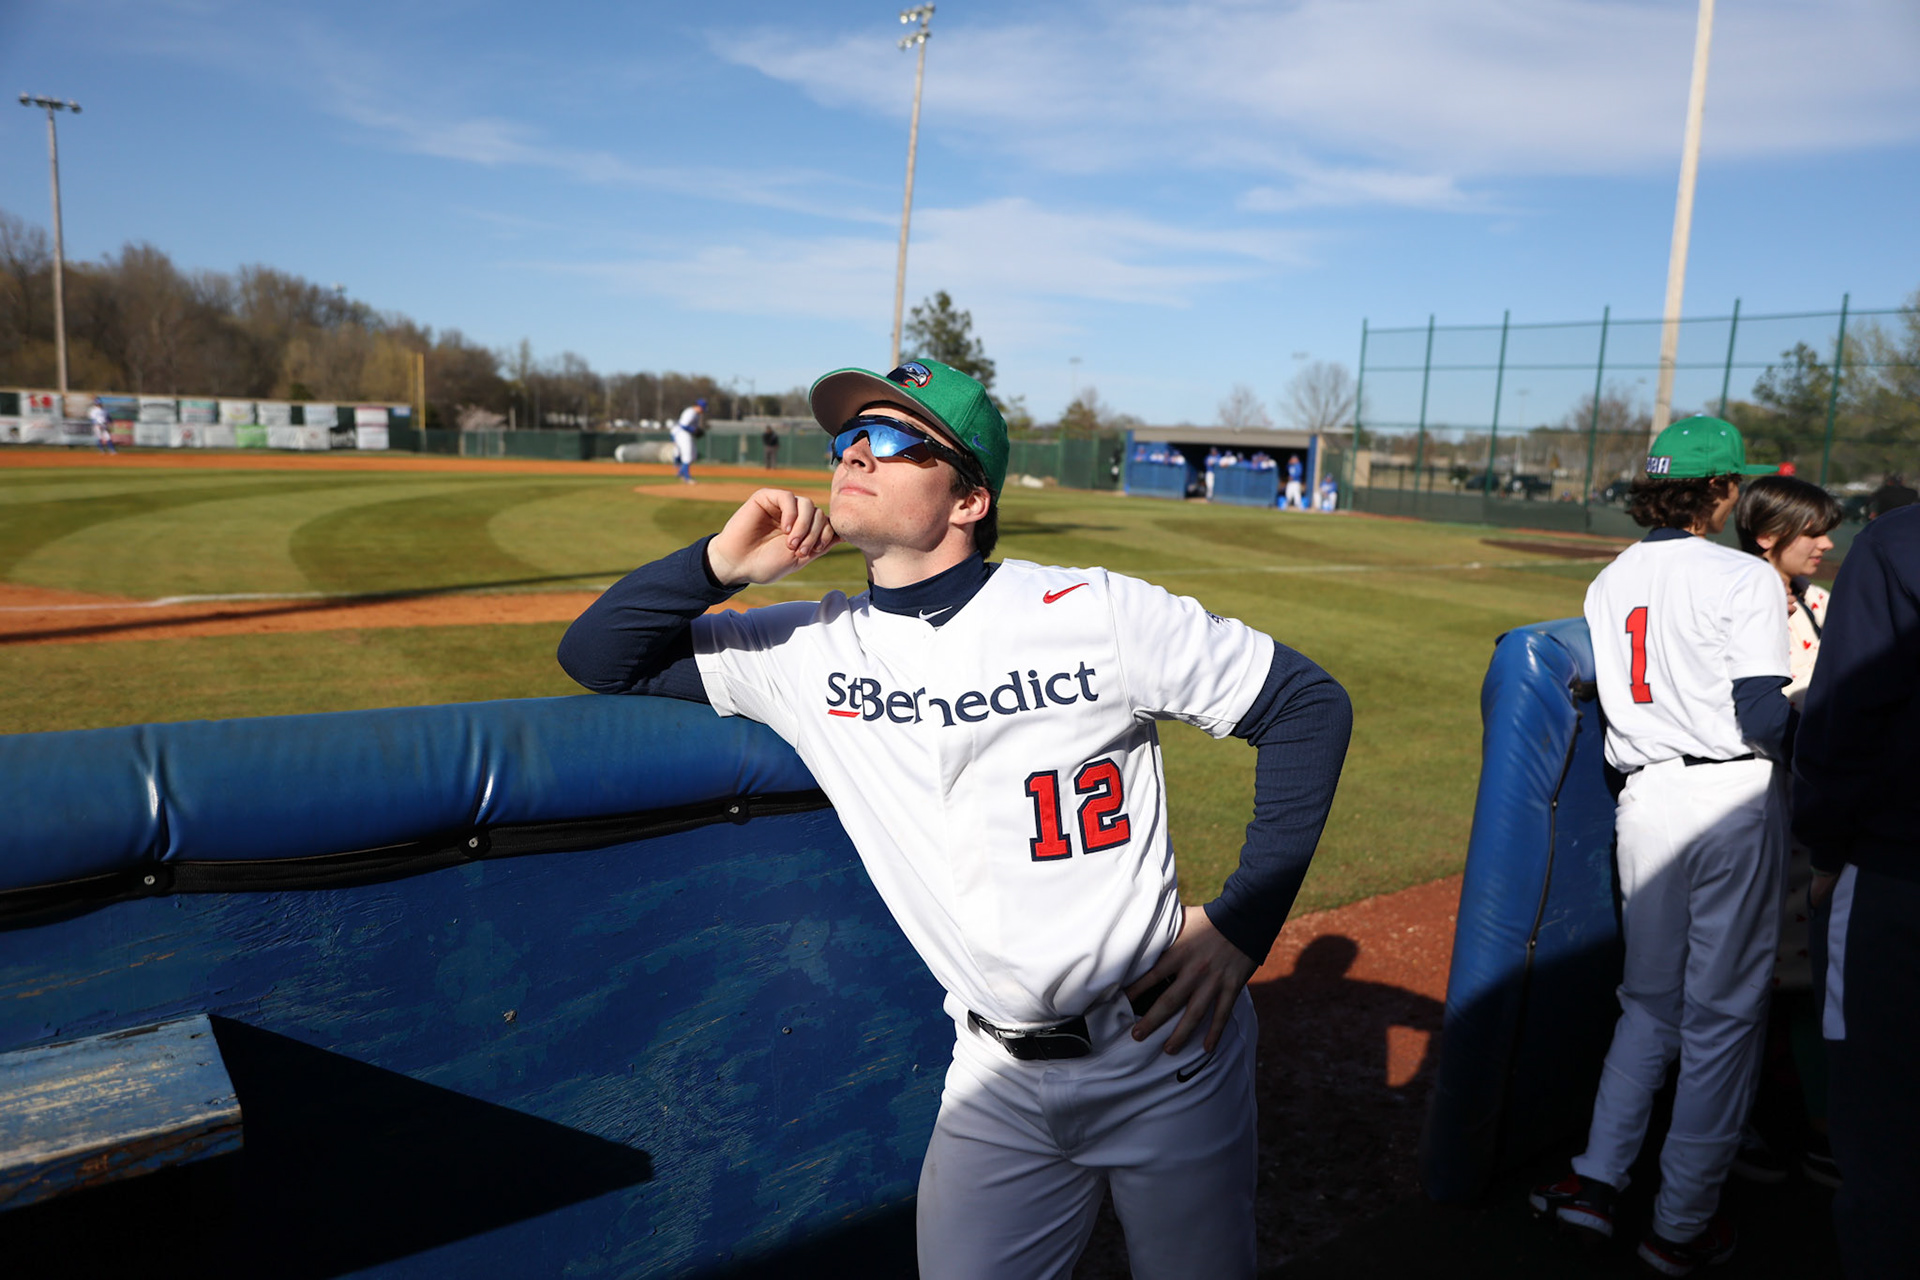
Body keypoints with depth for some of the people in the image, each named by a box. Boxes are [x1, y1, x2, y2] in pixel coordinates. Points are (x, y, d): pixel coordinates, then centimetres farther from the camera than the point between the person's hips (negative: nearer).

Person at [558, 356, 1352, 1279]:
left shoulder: (1093, 613, -14)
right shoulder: (808, 649, -3)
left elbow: (1311, 705, -7)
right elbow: (594, 657, 1)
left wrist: (1241, 925, -10)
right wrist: (722, 562, -16)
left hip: (1168, 1054, -2)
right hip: (998, 1079, 2)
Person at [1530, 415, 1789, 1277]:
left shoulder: (1609, 583, 9)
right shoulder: (1744, 578, -9)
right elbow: (1763, 717, -14)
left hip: (1644, 800, 5)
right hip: (1731, 797, -5)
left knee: (1649, 1001, 17)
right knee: (1722, 1012, 6)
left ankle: (1596, 1179, 12)